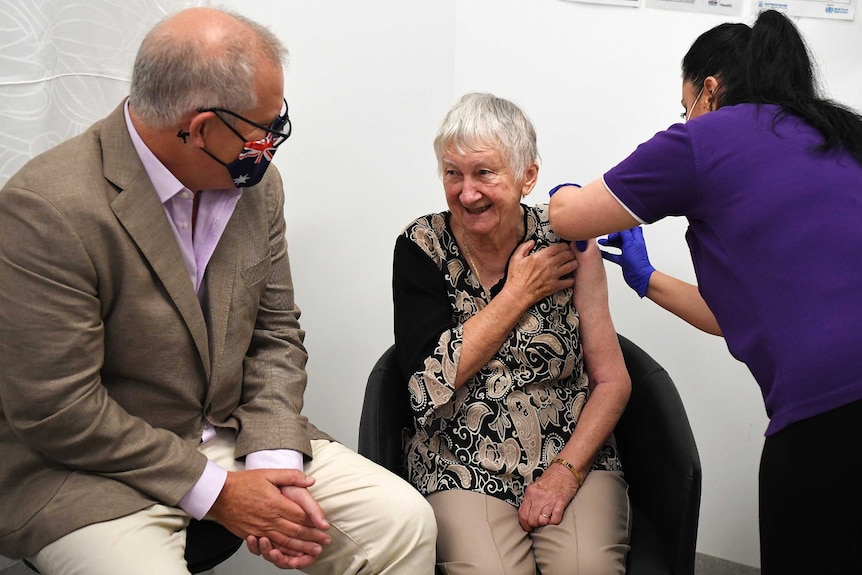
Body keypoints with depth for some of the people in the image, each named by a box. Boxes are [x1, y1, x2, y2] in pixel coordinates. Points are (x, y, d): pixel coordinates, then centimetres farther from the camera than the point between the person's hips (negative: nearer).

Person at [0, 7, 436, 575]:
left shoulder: (257, 184, -1)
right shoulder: (46, 209, -22)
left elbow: (275, 334, 6)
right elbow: (58, 412, -20)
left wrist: (276, 463, -9)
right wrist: (216, 491, -17)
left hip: (237, 436, 5)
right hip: (97, 468, -4)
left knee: (405, 522, -8)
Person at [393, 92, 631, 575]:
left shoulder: (567, 243, -1)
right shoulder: (421, 248, -2)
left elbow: (613, 381, 0)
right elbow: (432, 376, -11)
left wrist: (565, 470, -12)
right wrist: (519, 294, -9)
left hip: (574, 458, 1)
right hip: (464, 471, 0)